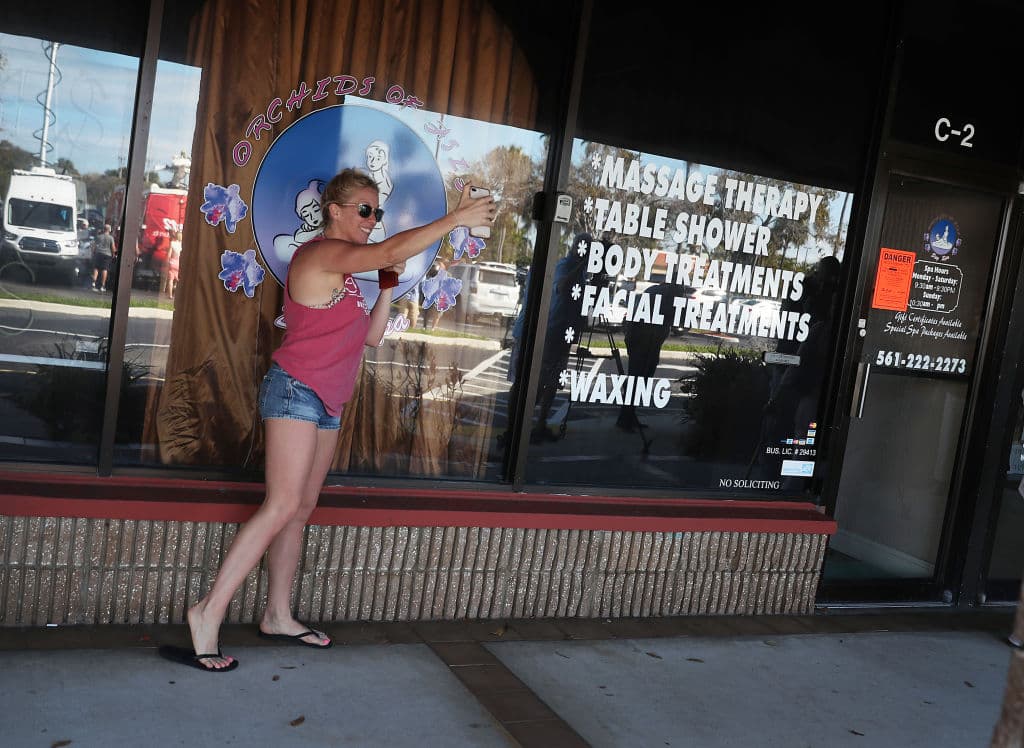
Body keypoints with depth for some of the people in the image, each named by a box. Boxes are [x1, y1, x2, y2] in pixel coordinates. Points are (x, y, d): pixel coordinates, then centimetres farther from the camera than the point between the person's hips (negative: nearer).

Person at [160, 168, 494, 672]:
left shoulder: (344, 271, 19)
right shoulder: (321, 252, -11)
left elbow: (371, 336, 16)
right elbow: (392, 251, -26)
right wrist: (456, 218, -24)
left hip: (327, 403, 10)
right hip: (296, 390, -10)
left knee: (301, 511, 10)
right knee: (282, 506, -16)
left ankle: (277, 615, 17)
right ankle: (209, 612, -13)